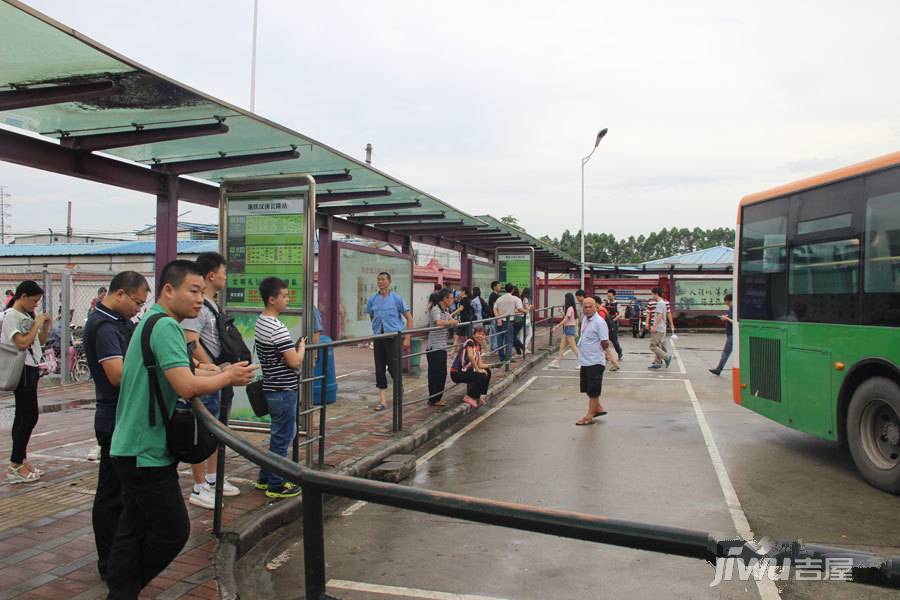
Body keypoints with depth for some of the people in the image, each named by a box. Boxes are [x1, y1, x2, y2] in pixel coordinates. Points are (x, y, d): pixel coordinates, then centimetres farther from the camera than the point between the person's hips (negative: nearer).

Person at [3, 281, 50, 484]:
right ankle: (14, 467, -4)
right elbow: (22, 343, -20)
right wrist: (36, 324, -12)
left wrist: (45, 325, 4)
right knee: (29, 417, -9)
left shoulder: (26, 316, 13)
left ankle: (21, 461, 17)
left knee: (23, 416, 11)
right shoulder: (11, 315, -11)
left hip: (31, 368, 9)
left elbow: (40, 342, 19)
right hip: (22, 370, -9)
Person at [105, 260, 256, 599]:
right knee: (173, 530, 2)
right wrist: (228, 377, -13)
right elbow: (186, 386, -29)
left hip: (134, 448, 10)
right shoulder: (166, 326, -18)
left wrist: (220, 375, 5)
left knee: (133, 530, 14)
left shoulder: (151, 322, 14)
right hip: (146, 452, -10)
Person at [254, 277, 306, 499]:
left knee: (279, 435, 21)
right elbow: (295, 362, -22)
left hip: (272, 388, 9)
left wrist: (294, 347, 8)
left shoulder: (261, 322, 8)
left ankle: (265, 478, 30)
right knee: (282, 437, 2)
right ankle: (276, 486, 12)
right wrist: (301, 346, -5)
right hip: (283, 390, -9)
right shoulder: (278, 328, -22)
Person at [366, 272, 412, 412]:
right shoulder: (372, 300, 8)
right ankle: (382, 400, 8)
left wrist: (407, 338, -7)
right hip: (378, 337, 3)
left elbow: (409, 318, -1)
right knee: (379, 369, 2)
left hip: (394, 336, -3)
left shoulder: (397, 298, -1)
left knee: (393, 367, -5)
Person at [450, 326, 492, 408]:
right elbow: (470, 356, -34)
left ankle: (478, 396, 19)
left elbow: (479, 364, 7)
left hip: (465, 371, 9)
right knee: (482, 377, -21)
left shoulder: (478, 346, 10)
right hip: (457, 373, -9)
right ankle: (469, 397, -4)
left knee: (487, 372, 11)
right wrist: (478, 369, -25)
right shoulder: (470, 342, -15)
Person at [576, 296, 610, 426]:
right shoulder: (584, 319, 8)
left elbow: (605, 343, -18)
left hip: (595, 361, -9)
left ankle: (589, 416, 9)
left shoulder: (599, 322, -18)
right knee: (586, 388, 18)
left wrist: (597, 352, -2)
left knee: (593, 391, 2)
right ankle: (598, 408, 35)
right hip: (584, 361, 9)